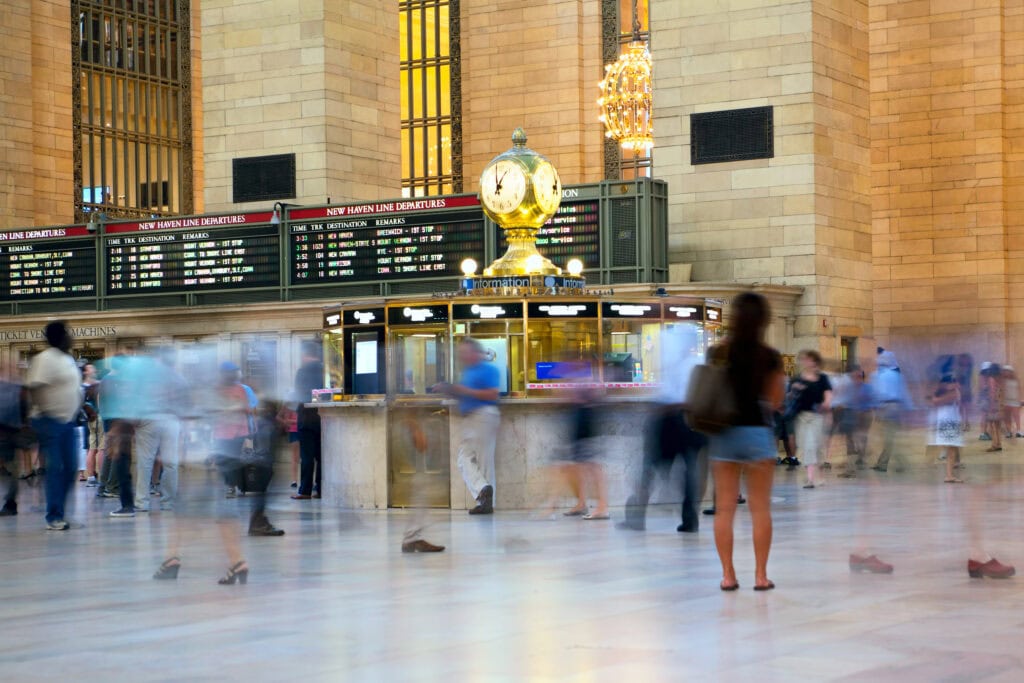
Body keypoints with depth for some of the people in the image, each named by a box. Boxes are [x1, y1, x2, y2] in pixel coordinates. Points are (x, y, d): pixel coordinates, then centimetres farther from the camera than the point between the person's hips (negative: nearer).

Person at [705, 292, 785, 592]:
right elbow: (775, 401, 0)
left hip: (723, 433, 1)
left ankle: (728, 575, 7)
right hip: (757, 432, -1)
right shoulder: (770, 357, -6)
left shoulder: (717, 354, -3)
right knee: (760, 507, 6)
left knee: (725, 507, 6)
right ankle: (761, 574, 6)